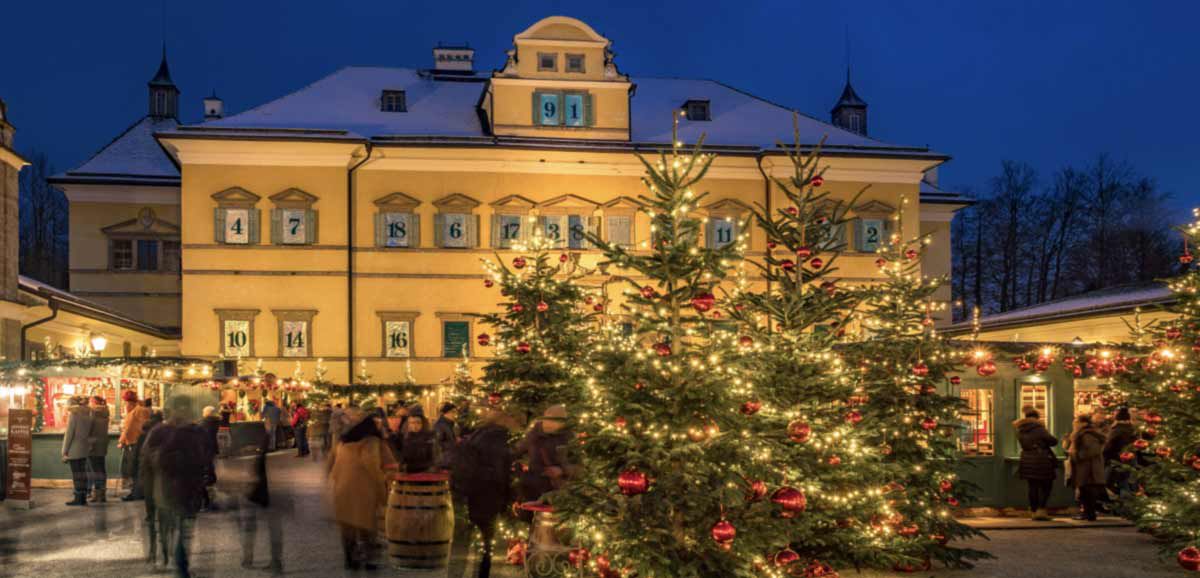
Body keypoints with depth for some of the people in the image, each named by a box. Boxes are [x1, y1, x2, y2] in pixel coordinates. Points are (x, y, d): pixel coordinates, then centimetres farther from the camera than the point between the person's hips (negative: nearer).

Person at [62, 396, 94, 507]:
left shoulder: (73, 414, -8)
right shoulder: (87, 414, 12)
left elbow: (69, 434, -10)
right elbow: (89, 433, 10)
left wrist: (65, 451, -7)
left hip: (74, 450, -6)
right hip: (85, 449, 6)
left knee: (76, 474, -4)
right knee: (83, 473, 8)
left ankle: (78, 498, -3)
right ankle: (83, 498, 9)